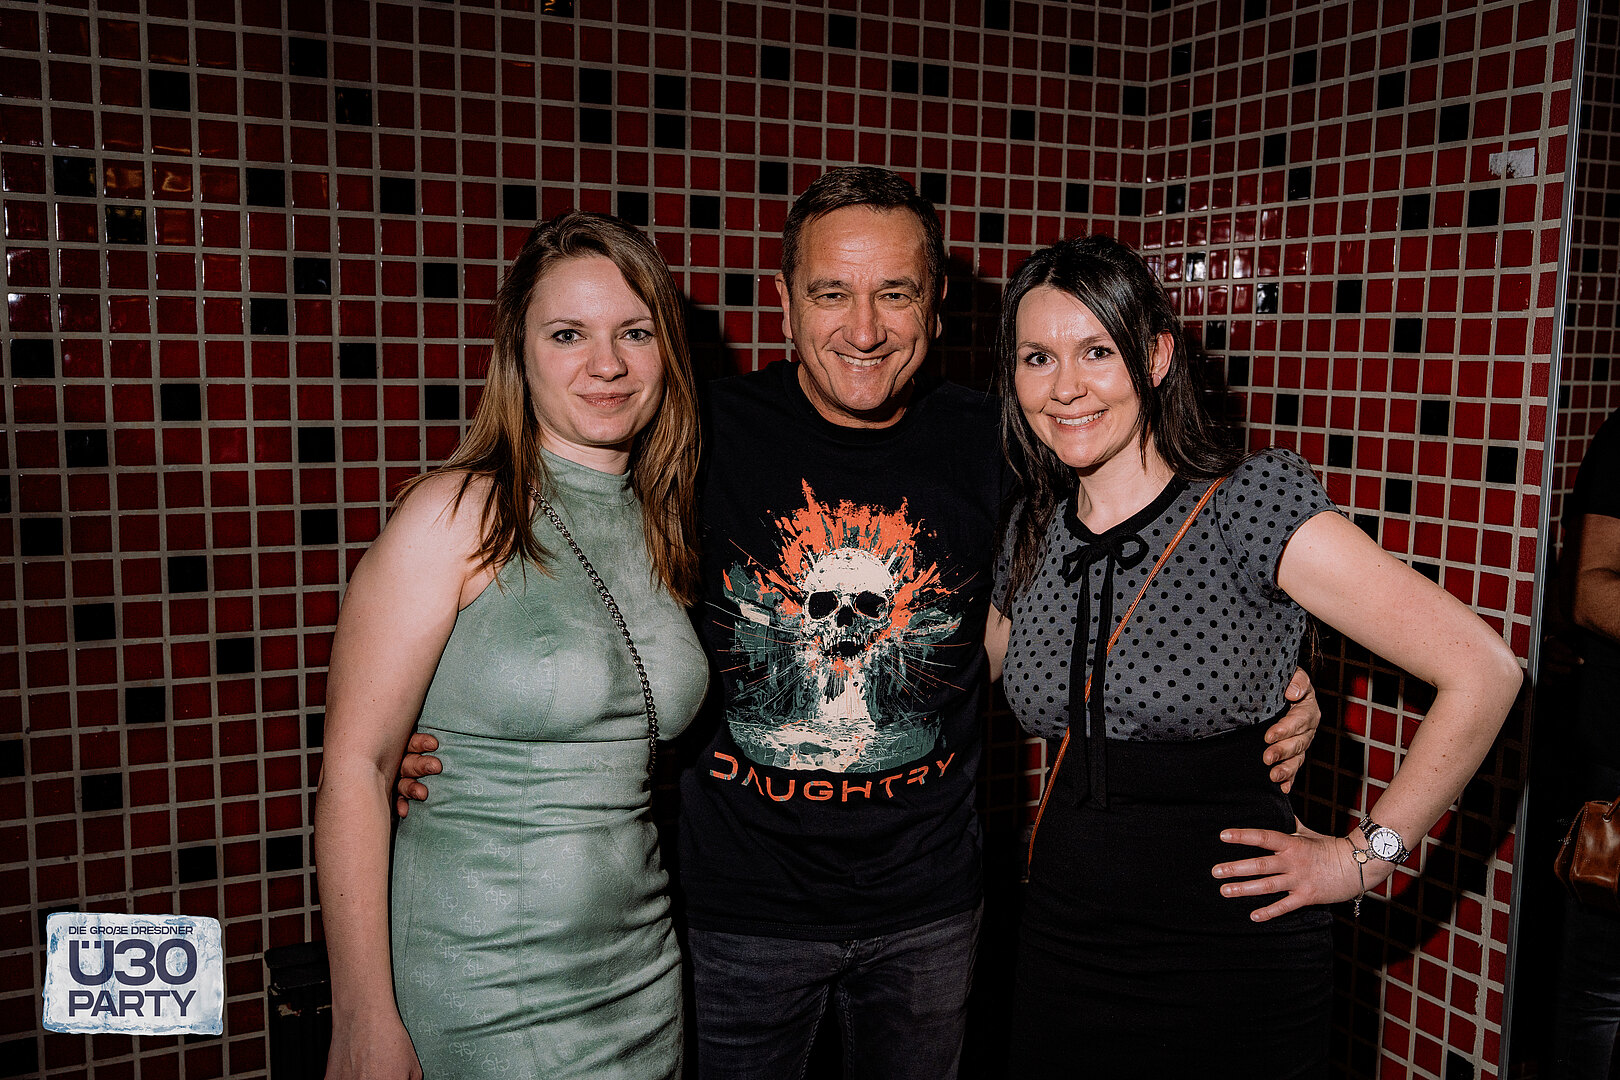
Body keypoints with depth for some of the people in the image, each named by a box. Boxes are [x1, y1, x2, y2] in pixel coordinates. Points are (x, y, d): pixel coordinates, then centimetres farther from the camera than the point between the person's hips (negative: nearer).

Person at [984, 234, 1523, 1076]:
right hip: (1061, 937, 5)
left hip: (1232, 954, -4)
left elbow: (1483, 672, -15)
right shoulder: (1031, 530, 2)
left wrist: (1363, 856, -9)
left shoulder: (1255, 502, -15)